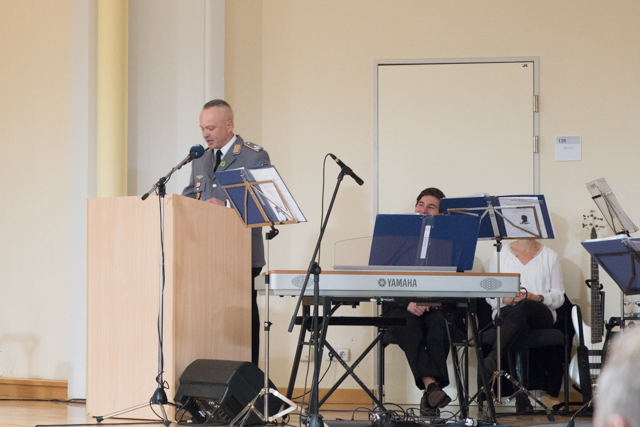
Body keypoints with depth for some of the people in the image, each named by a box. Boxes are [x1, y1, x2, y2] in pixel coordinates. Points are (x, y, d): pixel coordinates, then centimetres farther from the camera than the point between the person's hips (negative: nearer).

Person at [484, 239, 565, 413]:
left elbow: (559, 297, 10)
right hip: (506, 312, 0)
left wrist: (537, 297, -10)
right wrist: (506, 299, -10)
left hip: (541, 314, 0)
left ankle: (493, 358, -57)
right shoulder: (500, 254, 17)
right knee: (518, 327, -38)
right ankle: (521, 396, -51)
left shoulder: (550, 256, 16)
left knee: (522, 307, -38)